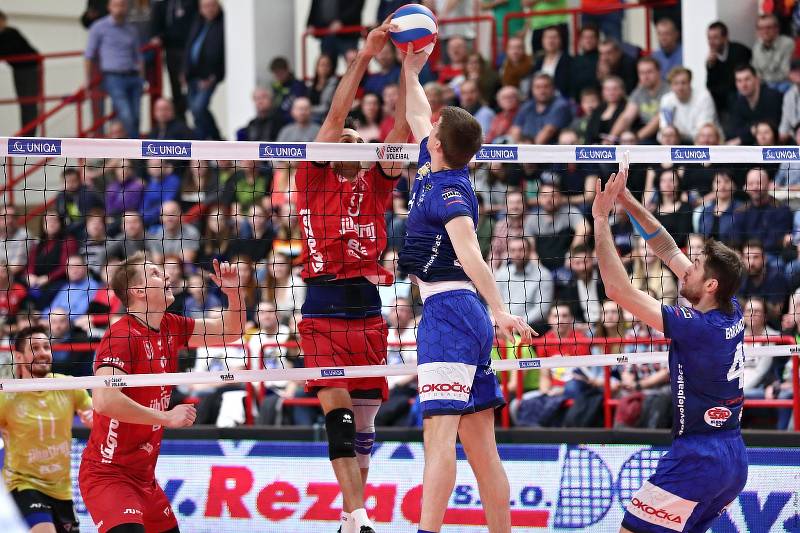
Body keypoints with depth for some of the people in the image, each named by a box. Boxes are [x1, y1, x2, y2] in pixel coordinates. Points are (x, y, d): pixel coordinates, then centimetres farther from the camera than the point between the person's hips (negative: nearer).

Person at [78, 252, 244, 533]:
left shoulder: (170, 326, 7)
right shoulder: (122, 335, -18)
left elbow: (229, 332, 20)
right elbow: (104, 401, -30)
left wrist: (234, 292, 1)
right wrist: (167, 417, -21)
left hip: (143, 475, 9)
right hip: (107, 474, -9)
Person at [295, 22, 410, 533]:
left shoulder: (375, 184, 16)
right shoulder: (314, 178, 7)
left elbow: (404, 125, 9)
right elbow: (335, 116, -1)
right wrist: (364, 56, -5)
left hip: (369, 312, 4)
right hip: (323, 312, -4)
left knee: (363, 422, 8)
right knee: (337, 412, -16)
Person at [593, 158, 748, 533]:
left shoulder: (695, 327, -19)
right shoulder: (732, 313, 4)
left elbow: (618, 289, -19)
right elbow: (669, 253, 13)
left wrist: (601, 219, -13)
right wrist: (628, 202, 12)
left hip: (698, 458, -9)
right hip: (735, 458, 9)